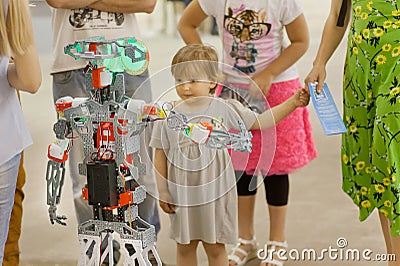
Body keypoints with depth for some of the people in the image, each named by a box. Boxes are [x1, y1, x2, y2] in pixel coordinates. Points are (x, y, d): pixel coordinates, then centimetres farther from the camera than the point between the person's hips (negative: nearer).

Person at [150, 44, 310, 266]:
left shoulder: (224, 109, -7)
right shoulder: (167, 115, -7)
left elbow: (260, 122, 0)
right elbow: (160, 155, -1)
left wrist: (293, 102, -7)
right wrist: (163, 191, -1)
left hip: (215, 191, -1)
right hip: (182, 193, 1)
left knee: (215, 248, 10)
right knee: (184, 247, 13)